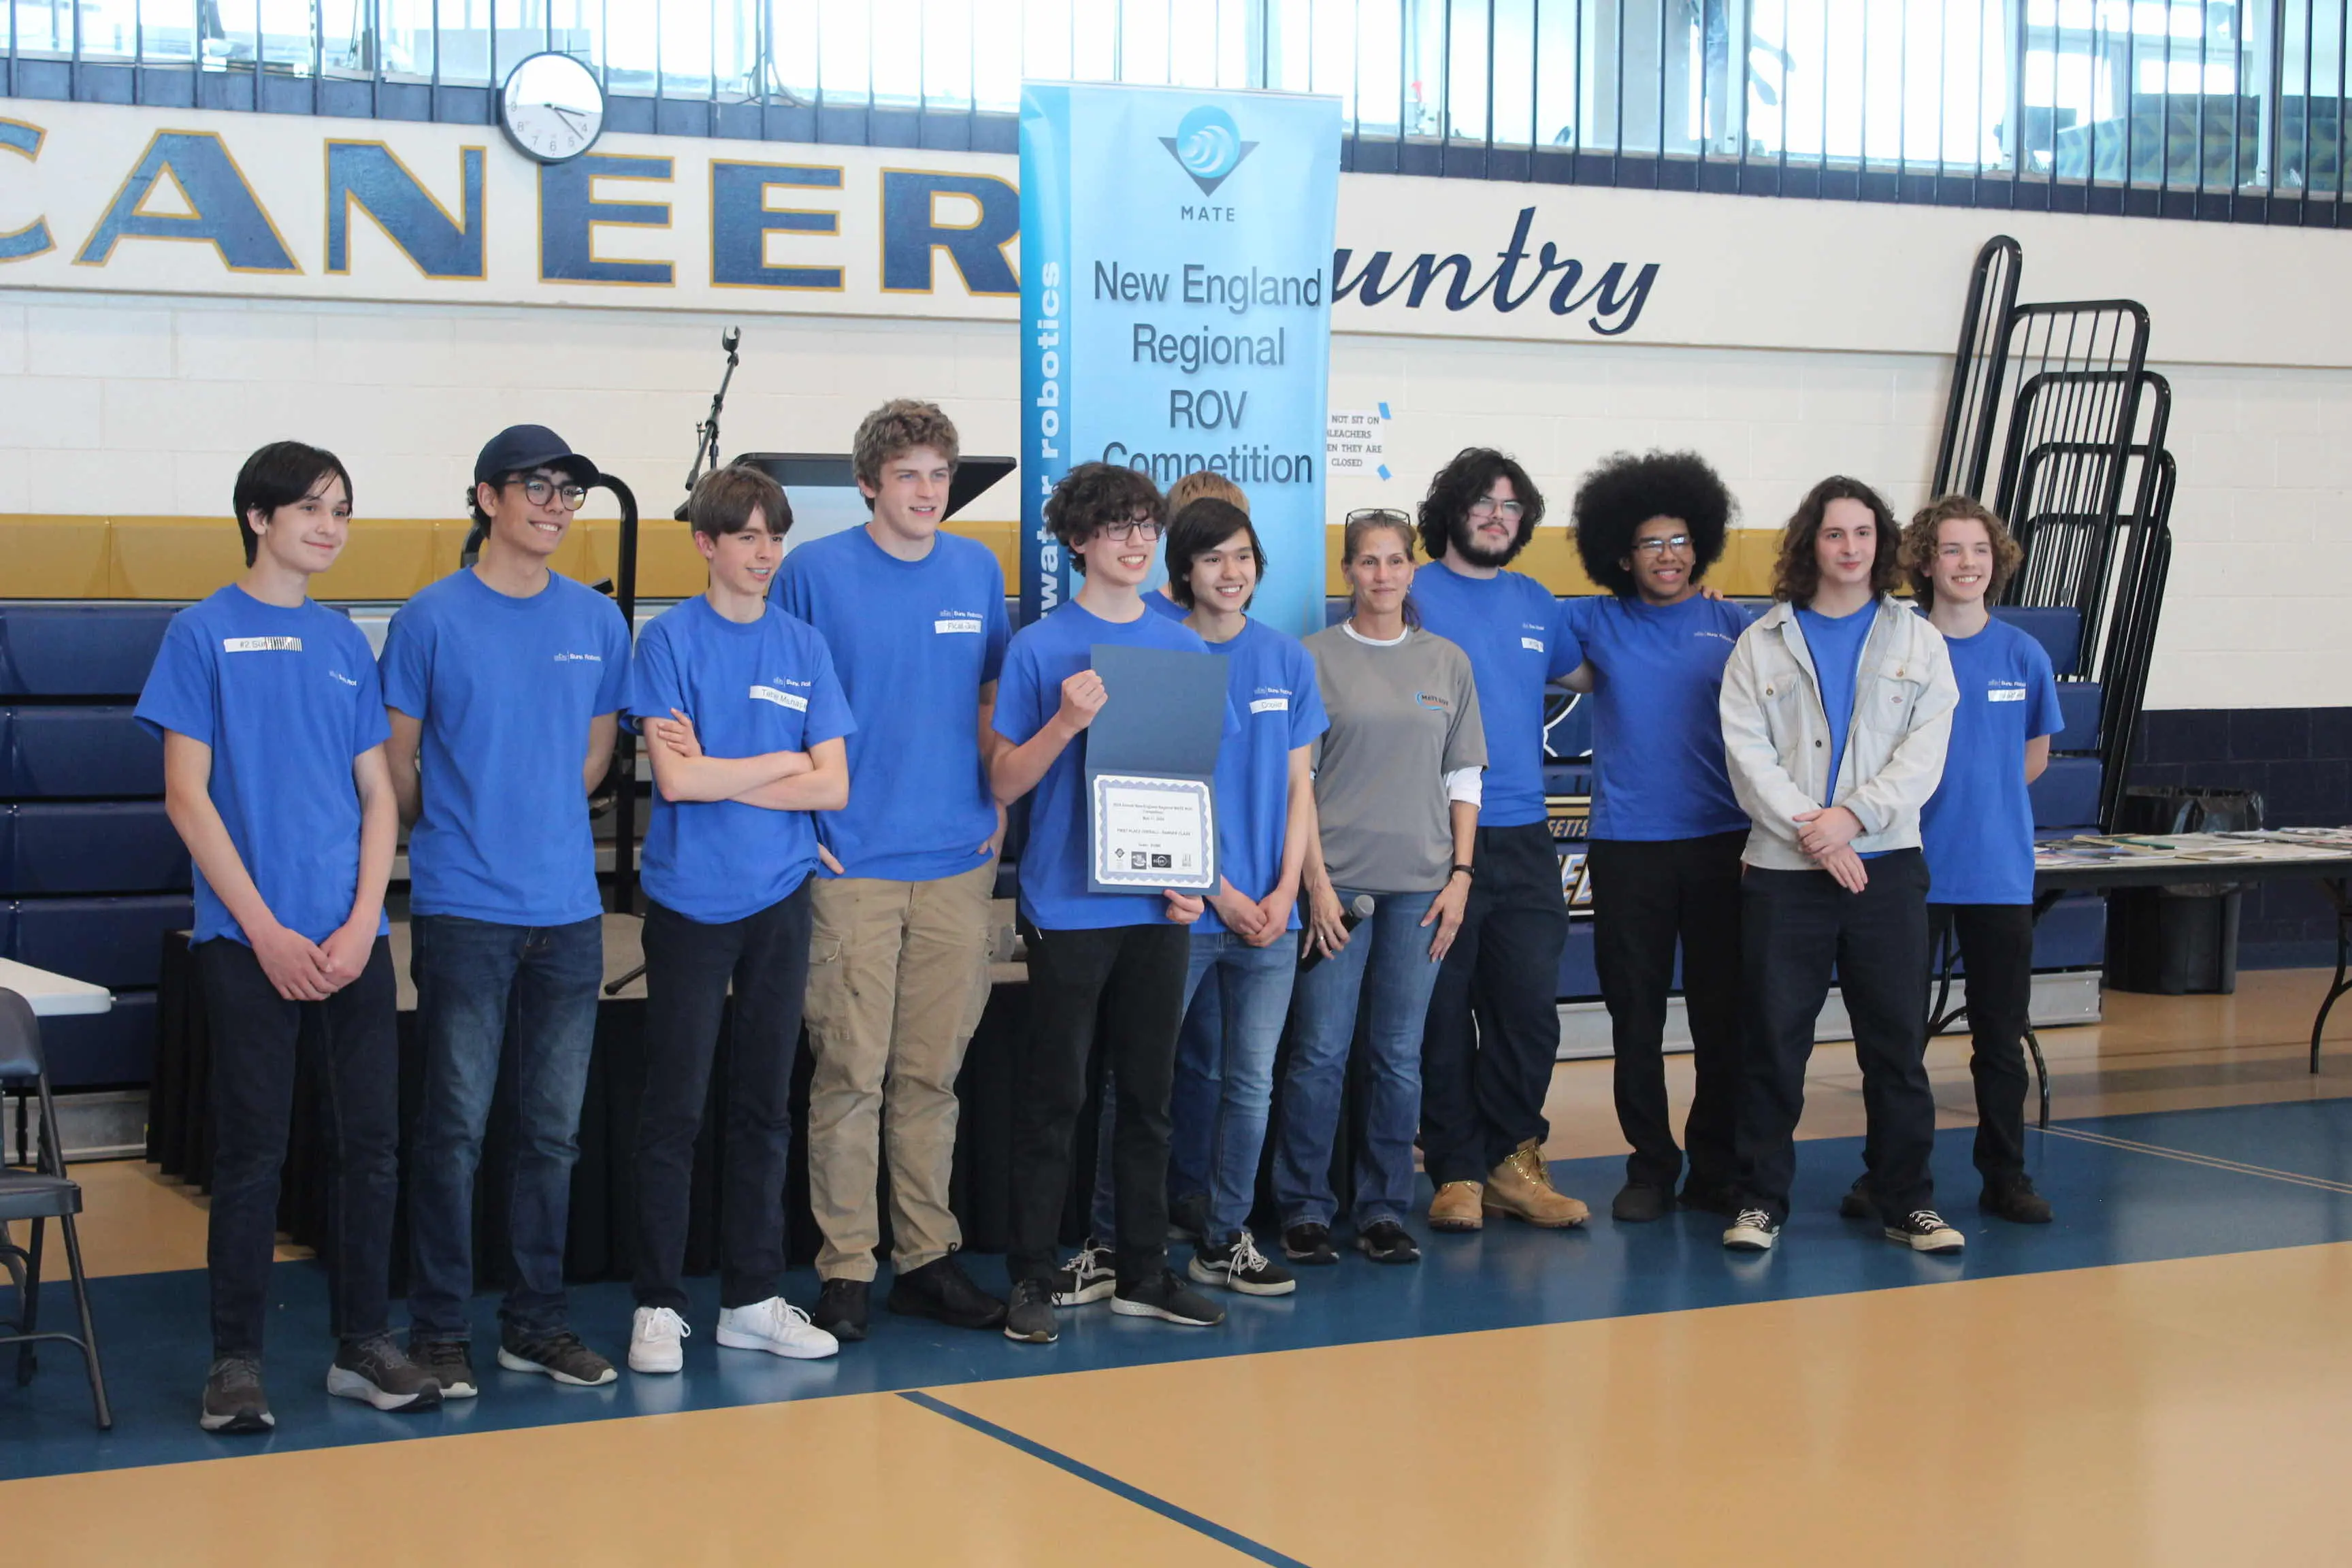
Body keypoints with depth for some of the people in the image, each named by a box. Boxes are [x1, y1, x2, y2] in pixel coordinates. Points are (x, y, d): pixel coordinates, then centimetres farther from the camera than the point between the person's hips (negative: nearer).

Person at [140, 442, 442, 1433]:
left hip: (354, 942, 4)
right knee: (251, 1153, -1)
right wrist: (266, 930, -11)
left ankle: (362, 1345, 16)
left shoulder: (345, 642, 12)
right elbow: (188, 798, -5)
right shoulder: (204, 633, -1)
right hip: (249, 942, -4)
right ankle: (237, 1360, 9)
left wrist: (362, 925, -3)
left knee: (370, 1144, 5)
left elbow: (378, 794, 11)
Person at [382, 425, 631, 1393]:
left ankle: (537, 1323, 19)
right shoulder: (434, 617, -4)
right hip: (463, 909, -4)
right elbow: (398, 763, 3)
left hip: (569, 909, 4)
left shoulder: (596, 621, 8)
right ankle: (438, 1330, 9)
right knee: (456, 1126, 0)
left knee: (554, 1129, 9)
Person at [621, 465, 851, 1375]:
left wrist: (717, 773, -8)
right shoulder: (670, 640, -4)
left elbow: (833, 787, 0)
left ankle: (754, 1298, 17)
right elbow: (675, 778, -14)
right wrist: (782, 762, -5)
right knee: (674, 1109, 0)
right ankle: (658, 1304, 7)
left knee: (765, 1105, 9)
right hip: (689, 900, -4)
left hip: (778, 899, 4)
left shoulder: (803, 647, 7)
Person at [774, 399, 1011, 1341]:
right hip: (851, 864, -3)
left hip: (958, 862, 4)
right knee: (852, 1070, -2)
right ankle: (845, 1266, 6)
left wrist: (999, 802, 9)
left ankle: (926, 1256, 17)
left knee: (932, 1071, 9)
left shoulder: (978, 571, 9)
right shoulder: (814, 573, -3)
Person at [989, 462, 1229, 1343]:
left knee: (1149, 1094, 10)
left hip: (1159, 907, 4)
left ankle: (1144, 1273, 19)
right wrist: (1067, 721, -21)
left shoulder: (1185, 650, 9)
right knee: (1055, 1097, 1)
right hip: (1069, 903, -4)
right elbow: (1006, 783, -4)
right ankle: (1032, 1278, 8)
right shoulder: (1040, 649, -3)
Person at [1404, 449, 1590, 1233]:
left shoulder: (1536, 603, 14)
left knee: (1531, 1008, 2)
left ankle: (1510, 1161, 14)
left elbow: (1585, 669, 31)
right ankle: (1457, 1172, 10)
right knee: (1443, 1014, 1)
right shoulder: (1414, 595, -1)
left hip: (1524, 838, 4)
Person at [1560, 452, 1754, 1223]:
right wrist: (1602, 679, 4)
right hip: (1627, 846, 0)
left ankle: (1718, 1168, 14)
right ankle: (1650, 1167, 15)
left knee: (1724, 1016, 4)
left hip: (1720, 842, 0)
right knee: (1636, 1018, 4)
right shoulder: (1595, 624, 6)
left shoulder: (1731, 625, 7)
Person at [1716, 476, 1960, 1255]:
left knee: (1897, 1043, 4)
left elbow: (1926, 751, 0)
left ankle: (1908, 1202, 13)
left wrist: (1852, 817, -13)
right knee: (1774, 1043, 2)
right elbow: (1747, 753, -2)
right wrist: (1811, 832, -13)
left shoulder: (1918, 642, 10)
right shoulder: (1762, 644, 7)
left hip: (1887, 866, 1)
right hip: (1783, 870, -1)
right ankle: (1761, 1199, 10)